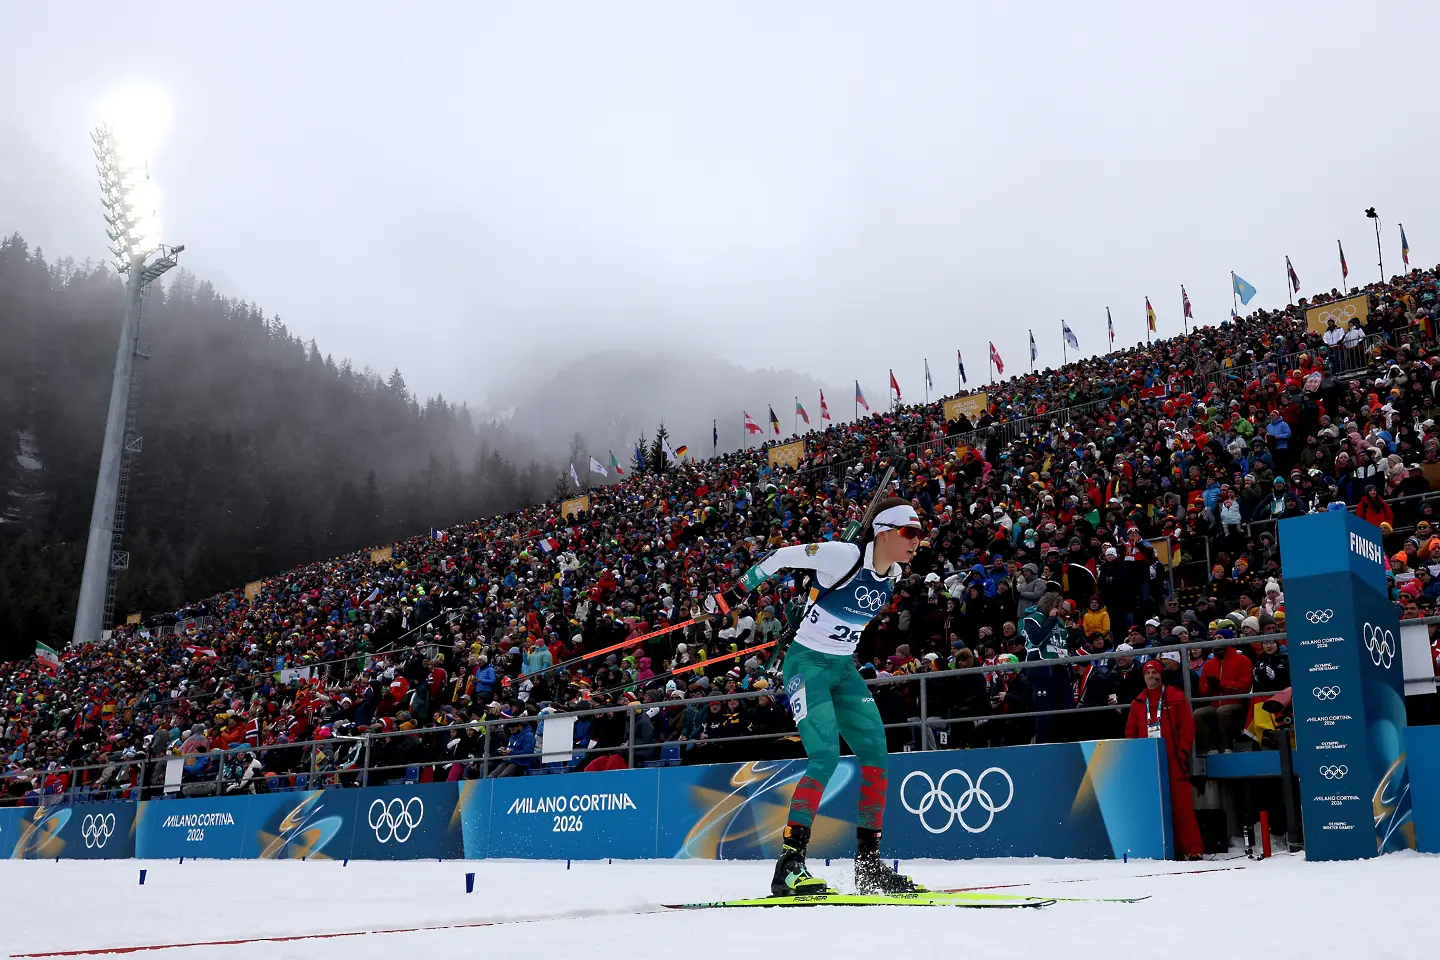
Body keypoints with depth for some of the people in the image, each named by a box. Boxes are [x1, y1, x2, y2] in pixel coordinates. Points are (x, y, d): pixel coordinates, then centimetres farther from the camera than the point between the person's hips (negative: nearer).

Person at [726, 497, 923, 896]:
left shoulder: (893, 575, 2)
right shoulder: (845, 555, -21)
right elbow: (783, 556, -11)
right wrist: (742, 587, -3)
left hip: (844, 668, 8)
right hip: (807, 664, -8)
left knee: (876, 754, 0)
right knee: (825, 757, -19)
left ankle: (868, 863, 10)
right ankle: (789, 866, -13)